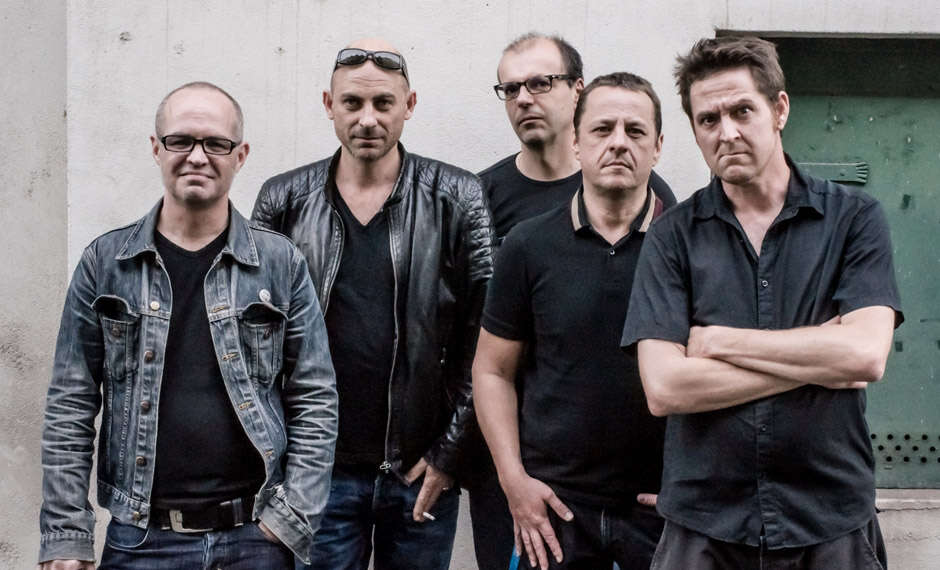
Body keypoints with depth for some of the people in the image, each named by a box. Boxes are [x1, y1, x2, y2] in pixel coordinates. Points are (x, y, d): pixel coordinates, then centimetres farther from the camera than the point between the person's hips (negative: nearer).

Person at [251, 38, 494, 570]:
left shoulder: (458, 200, -1)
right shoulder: (284, 202, 3)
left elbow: (484, 337, -2)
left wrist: (450, 451, -5)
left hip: (423, 470, 0)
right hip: (319, 469, 1)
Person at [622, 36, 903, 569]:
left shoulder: (854, 218, 0)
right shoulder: (673, 237, 0)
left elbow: (866, 355, -14)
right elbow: (664, 388, -11)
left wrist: (718, 341, -10)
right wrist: (815, 362, -10)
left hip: (833, 523, 0)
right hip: (704, 523, 0)